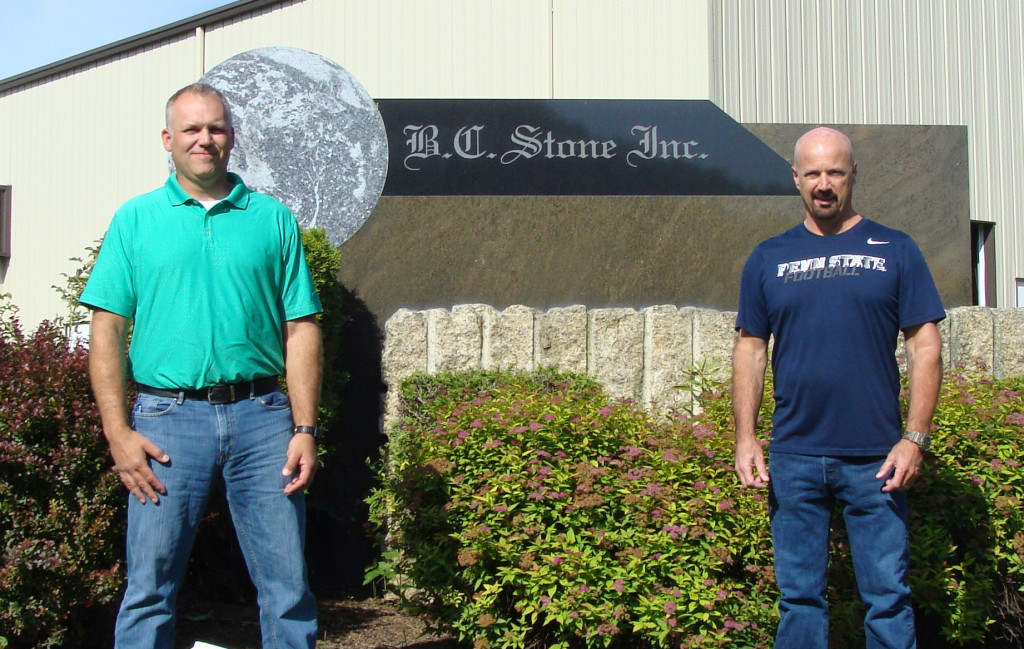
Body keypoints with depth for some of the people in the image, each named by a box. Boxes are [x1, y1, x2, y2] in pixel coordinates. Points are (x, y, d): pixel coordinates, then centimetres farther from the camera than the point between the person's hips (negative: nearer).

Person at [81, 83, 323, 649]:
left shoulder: (273, 218, 10)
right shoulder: (136, 219, 9)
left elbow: (300, 330, 6)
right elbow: (107, 332, 3)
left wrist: (305, 430, -2)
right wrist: (118, 433, -7)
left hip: (262, 416, 1)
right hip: (168, 417, -1)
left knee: (288, 589, 4)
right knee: (150, 590, 4)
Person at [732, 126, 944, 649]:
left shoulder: (895, 250, 5)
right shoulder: (768, 258, 10)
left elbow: (925, 347, 2)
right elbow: (750, 351, 9)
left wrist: (914, 438, -7)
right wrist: (745, 439, 0)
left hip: (877, 457, -1)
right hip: (793, 457, 2)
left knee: (888, 596, 2)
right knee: (800, 596, 8)